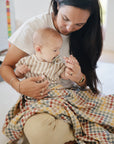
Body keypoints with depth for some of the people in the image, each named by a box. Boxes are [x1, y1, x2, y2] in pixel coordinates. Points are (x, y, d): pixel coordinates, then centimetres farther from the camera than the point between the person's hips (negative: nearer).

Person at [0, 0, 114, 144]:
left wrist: (79, 78, -22)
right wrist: (19, 86, -22)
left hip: (73, 97, 3)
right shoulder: (33, 27, -9)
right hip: (40, 98, -2)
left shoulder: (84, 34, -1)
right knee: (38, 131, -37)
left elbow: (89, 81, 3)